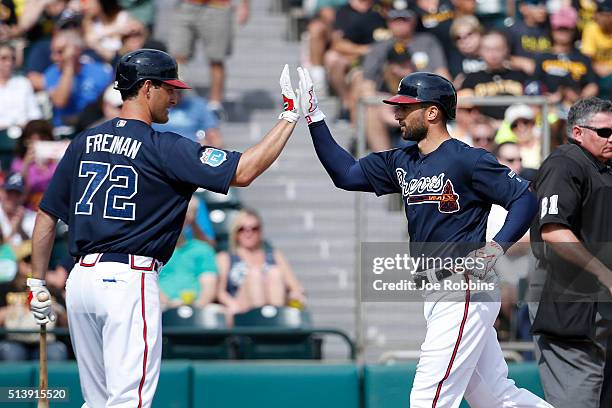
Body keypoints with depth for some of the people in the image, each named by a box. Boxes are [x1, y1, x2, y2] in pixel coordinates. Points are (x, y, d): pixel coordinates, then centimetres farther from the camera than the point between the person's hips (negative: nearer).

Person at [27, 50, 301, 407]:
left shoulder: (84, 142, 11)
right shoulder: (163, 148, -8)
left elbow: (47, 215, 13)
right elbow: (243, 172, -14)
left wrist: (37, 284, 19)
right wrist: (290, 117, -6)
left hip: (80, 280, 7)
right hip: (129, 281, -7)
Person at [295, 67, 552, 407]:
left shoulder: (467, 160, -10)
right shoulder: (401, 162, 14)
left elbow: (525, 198, -11)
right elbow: (346, 174, 14)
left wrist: (496, 247, -21)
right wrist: (313, 117, 9)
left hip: (466, 289, -9)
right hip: (437, 296, 9)